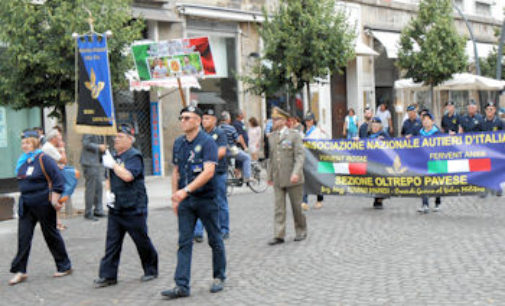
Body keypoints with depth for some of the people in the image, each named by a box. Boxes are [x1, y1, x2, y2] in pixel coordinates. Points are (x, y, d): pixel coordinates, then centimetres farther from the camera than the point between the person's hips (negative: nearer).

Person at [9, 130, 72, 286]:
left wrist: (54, 200, -17)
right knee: (23, 236, 0)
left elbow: (58, 179, -14)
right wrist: (25, 197, 17)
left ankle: (64, 266, 19)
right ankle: (20, 271, 4)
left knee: (51, 235, 5)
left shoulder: (43, 159, -12)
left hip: (43, 204, -6)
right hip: (26, 205, 6)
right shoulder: (22, 161, 9)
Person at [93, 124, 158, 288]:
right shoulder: (114, 156, 13)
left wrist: (112, 164, -18)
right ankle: (108, 275, 6)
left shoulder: (134, 156, -11)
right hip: (115, 207, 7)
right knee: (112, 242, 3)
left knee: (142, 241, 5)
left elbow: (128, 176, -26)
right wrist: (109, 193, 8)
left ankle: (151, 270, 23)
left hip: (133, 208, -7)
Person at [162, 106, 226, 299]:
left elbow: (208, 172, -22)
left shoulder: (207, 142, -11)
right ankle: (182, 285, 0)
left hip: (206, 198, -5)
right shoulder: (178, 143, 9)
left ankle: (219, 278, 25)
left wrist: (186, 190, -29)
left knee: (215, 240, 9)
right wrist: (175, 197, 10)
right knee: (184, 242, 1)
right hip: (185, 200, 5)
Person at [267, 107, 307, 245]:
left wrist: (296, 173, -23)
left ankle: (301, 231, 22)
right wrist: (269, 175, 17)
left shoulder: (294, 135, -4)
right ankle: (279, 236, 0)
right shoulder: (272, 137, 12)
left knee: (297, 206, 6)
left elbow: (300, 156, -11)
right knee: (279, 208, 0)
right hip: (278, 179, 4)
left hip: (292, 179, -4)